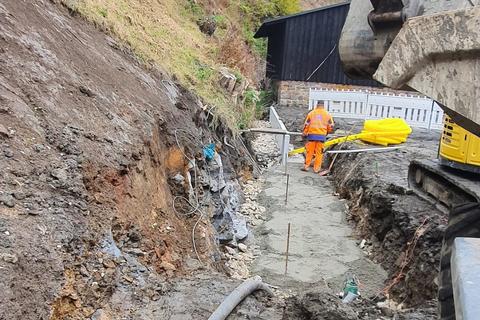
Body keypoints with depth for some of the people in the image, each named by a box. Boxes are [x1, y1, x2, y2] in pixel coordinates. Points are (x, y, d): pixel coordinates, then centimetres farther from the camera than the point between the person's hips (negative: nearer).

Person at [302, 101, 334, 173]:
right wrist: (327, 132, 25)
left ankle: (306, 166, 10)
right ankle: (316, 168, 6)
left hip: (312, 135, 0)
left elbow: (306, 125, 2)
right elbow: (331, 126, 6)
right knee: (319, 153, 4)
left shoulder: (311, 113, 3)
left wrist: (304, 134, 13)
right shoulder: (327, 114, 6)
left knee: (309, 151, 7)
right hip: (322, 136, 0)